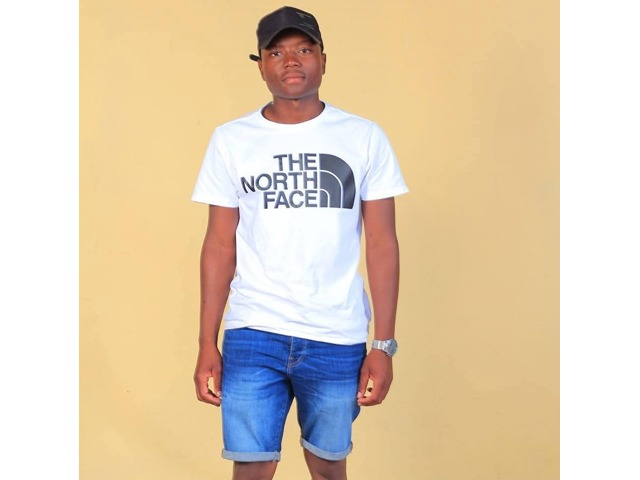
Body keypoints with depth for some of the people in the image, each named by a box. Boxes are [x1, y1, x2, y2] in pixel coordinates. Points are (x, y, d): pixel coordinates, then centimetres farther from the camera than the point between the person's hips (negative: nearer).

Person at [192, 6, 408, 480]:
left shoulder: (364, 137, 0)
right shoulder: (231, 140, 2)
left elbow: (382, 245, 0)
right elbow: (220, 246, 3)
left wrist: (384, 344, -4)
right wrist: (207, 344, 0)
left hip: (338, 337, 0)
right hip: (253, 334, 0)